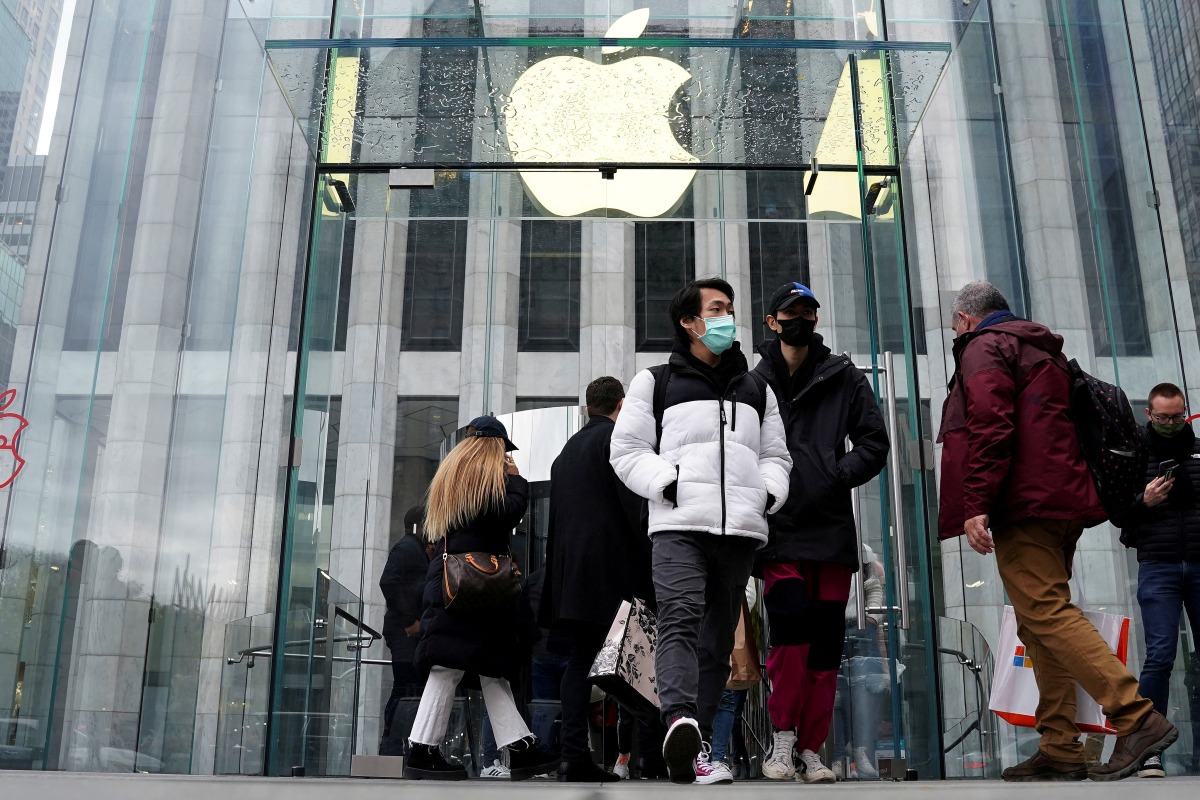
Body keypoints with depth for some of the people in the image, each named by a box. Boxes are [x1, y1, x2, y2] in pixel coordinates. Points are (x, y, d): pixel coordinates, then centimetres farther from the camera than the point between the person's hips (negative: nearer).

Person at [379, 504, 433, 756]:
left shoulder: (417, 549, 25)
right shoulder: (407, 547, -6)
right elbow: (388, 583, -18)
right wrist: (409, 621, -18)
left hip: (414, 631, 10)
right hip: (407, 632, -10)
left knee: (406, 689, 9)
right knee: (406, 689, -13)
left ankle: (391, 748, 13)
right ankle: (392, 748, -12)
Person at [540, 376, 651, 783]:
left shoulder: (568, 448, 21)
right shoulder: (617, 438, -3)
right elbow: (632, 503, -13)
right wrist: (651, 558, -10)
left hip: (571, 570, 7)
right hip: (611, 569, -7)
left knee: (580, 658, 6)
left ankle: (574, 754, 2)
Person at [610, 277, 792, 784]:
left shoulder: (756, 389, 25)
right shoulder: (656, 382, 13)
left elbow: (775, 455, 27)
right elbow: (627, 449, 8)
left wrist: (769, 491, 5)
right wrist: (665, 482, -10)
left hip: (740, 530, 4)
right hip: (679, 525, -4)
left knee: (718, 639, 3)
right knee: (680, 621, -22)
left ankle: (693, 747, 8)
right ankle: (680, 720, -38)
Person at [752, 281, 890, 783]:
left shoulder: (844, 378, 11)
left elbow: (873, 443, 8)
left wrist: (836, 476, -6)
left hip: (832, 531, 2)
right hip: (779, 532, -2)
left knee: (826, 644, 4)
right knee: (791, 621, -19)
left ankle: (811, 749, 17)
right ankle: (783, 737, 0)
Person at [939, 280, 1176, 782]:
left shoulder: (983, 347, -1)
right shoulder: (1043, 348, 27)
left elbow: (990, 428, -16)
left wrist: (976, 505, -20)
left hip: (1023, 504, -9)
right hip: (1064, 501, 9)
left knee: (1046, 614, -13)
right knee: (1044, 619, 8)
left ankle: (1136, 718, -20)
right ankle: (1060, 750, 7)